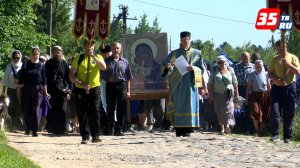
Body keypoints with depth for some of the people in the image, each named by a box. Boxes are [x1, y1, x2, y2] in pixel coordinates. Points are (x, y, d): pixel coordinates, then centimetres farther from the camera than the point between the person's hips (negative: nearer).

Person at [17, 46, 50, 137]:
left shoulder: (41, 66, 4)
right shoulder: (26, 65, 5)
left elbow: (44, 80, 5)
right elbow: (21, 78, 7)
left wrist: (45, 92, 3)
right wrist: (19, 89, 4)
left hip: (38, 90, -1)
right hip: (26, 89, 1)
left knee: (35, 109, -8)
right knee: (26, 109, 5)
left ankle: (34, 130, -5)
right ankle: (28, 128, 23)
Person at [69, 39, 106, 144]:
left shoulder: (98, 57, 9)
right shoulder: (78, 59, 7)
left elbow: (103, 67, -13)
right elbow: (71, 75, 3)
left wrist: (93, 56, -19)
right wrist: (81, 84, -11)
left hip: (94, 89, 0)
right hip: (80, 90, 0)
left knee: (95, 112, -5)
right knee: (82, 114, 1)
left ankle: (95, 136, 1)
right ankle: (85, 137, 7)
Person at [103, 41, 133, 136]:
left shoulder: (124, 62, 9)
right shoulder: (107, 61, 6)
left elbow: (128, 78, 10)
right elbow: (103, 75, 5)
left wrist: (128, 91, 6)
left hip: (121, 85, 1)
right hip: (110, 85, -1)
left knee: (121, 109, -2)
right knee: (110, 108, 4)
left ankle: (118, 129, 3)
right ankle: (110, 129, 13)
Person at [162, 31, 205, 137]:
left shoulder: (196, 53, 10)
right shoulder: (175, 53, 10)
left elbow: (201, 68, 7)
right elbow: (165, 64, 5)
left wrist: (193, 68, -13)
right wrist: (168, 66, -19)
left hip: (190, 83, 0)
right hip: (179, 83, 0)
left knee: (190, 104, -5)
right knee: (179, 105, -5)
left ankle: (188, 129, -3)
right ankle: (179, 129, -6)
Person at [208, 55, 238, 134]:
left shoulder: (230, 70, 5)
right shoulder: (214, 70, 6)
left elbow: (235, 82, 8)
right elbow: (210, 83, 6)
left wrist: (236, 92, 6)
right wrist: (210, 94, 0)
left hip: (228, 94, -1)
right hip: (218, 94, 1)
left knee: (228, 109, -15)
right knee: (219, 111, 2)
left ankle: (227, 125, -25)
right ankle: (222, 128, 7)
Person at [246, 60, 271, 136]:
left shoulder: (266, 74, 5)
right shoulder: (252, 75, 2)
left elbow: (269, 87, 10)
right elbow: (248, 87, 4)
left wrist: (270, 96, 7)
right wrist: (247, 98, 2)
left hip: (265, 95, 2)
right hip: (255, 95, -2)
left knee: (264, 115, 2)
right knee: (255, 111, -20)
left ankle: (261, 131, 16)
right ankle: (256, 129, -4)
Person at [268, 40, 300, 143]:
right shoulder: (274, 60, 8)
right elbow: (270, 73, 5)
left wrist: (289, 64, -19)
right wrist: (277, 80, -15)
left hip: (290, 88, -1)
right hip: (277, 88, 1)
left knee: (289, 113, 3)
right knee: (274, 110, -13)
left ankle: (287, 136, 11)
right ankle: (275, 134, -8)